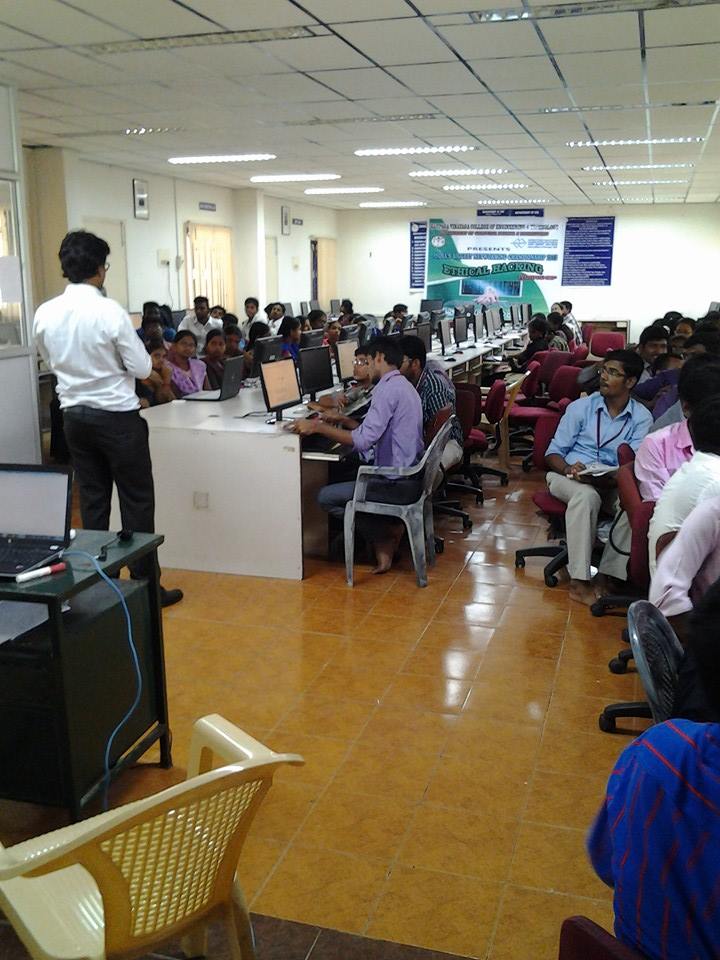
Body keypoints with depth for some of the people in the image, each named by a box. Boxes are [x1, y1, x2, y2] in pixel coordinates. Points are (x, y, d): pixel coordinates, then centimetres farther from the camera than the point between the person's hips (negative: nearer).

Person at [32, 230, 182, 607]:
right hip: (117, 417, -5)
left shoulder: (44, 314, -2)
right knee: (137, 502, 4)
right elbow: (142, 368, -11)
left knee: (92, 501, 13)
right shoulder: (110, 312, -18)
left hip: (74, 416, 6)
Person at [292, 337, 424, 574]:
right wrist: (342, 420, 18)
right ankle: (387, 533, 14)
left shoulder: (387, 388, -18)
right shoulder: (404, 386, 14)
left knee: (326, 497, -4)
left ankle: (384, 535, 4)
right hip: (410, 475, 10)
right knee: (345, 476, 27)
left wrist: (318, 426, -21)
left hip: (398, 483, -10)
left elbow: (363, 440, -26)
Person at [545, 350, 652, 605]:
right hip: (568, 476, -1)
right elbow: (553, 453, 5)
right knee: (587, 495, -37)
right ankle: (579, 581, -36)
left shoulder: (642, 418, 5)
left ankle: (612, 574, -24)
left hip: (613, 484, 1)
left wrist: (606, 479, -27)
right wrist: (568, 469, -19)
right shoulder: (581, 407, 6)